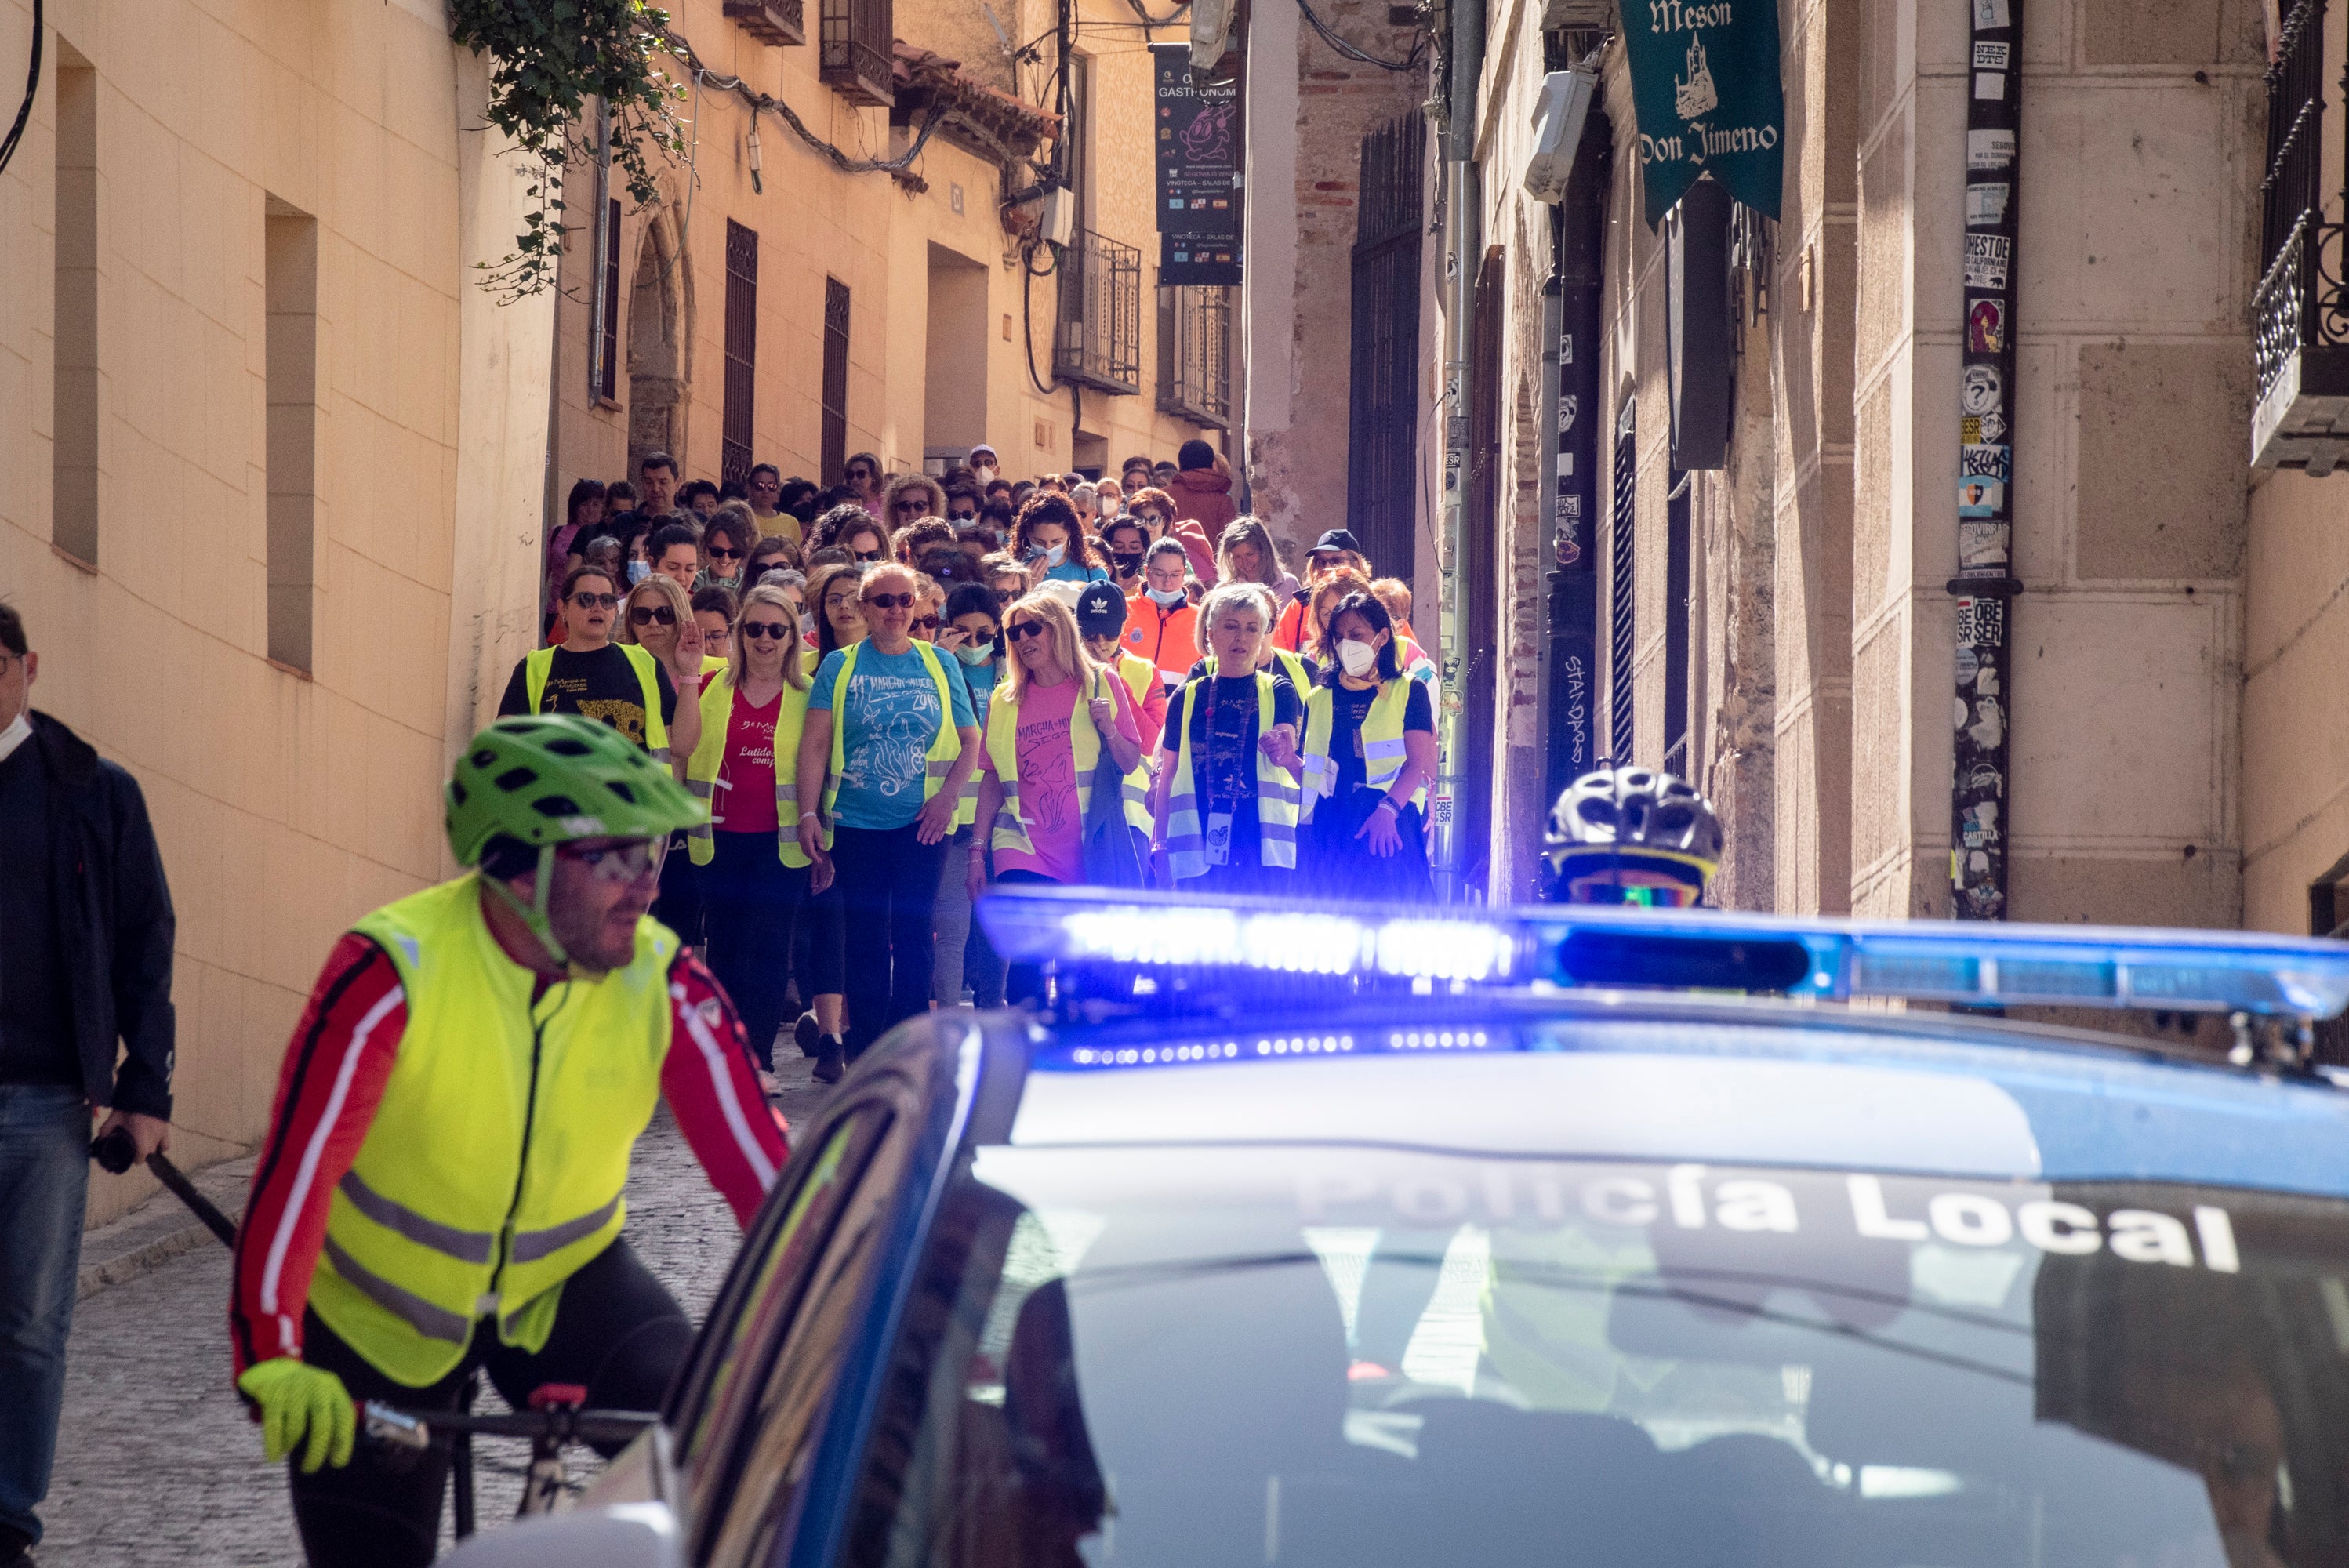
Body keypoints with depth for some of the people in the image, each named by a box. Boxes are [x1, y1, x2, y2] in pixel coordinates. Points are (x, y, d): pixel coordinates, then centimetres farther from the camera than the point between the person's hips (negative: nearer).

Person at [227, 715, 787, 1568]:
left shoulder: (662, 982, -17)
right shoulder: (394, 971, -27)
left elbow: (761, 1165, -19)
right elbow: (296, 1169, -34)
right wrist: (273, 1363, -46)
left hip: (565, 1288, 2)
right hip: (384, 1314, -2)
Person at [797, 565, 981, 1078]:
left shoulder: (939, 666, 7)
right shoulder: (839, 666, 4)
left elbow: (970, 741, 10)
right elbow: (816, 744, 0)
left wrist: (948, 795, -5)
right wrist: (808, 812, -9)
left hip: (921, 824, 1)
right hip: (857, 823, 0)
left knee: (914, 935, 0)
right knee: (866, 939, 2)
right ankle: (863, 1050, 8)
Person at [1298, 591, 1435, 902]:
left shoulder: (1408, 691, 7)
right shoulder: (1319, 699, 18)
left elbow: (1417, 763, -4)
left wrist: (1387, 811, -19)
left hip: (1391, 827, -3)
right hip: (1331, 827, 3)